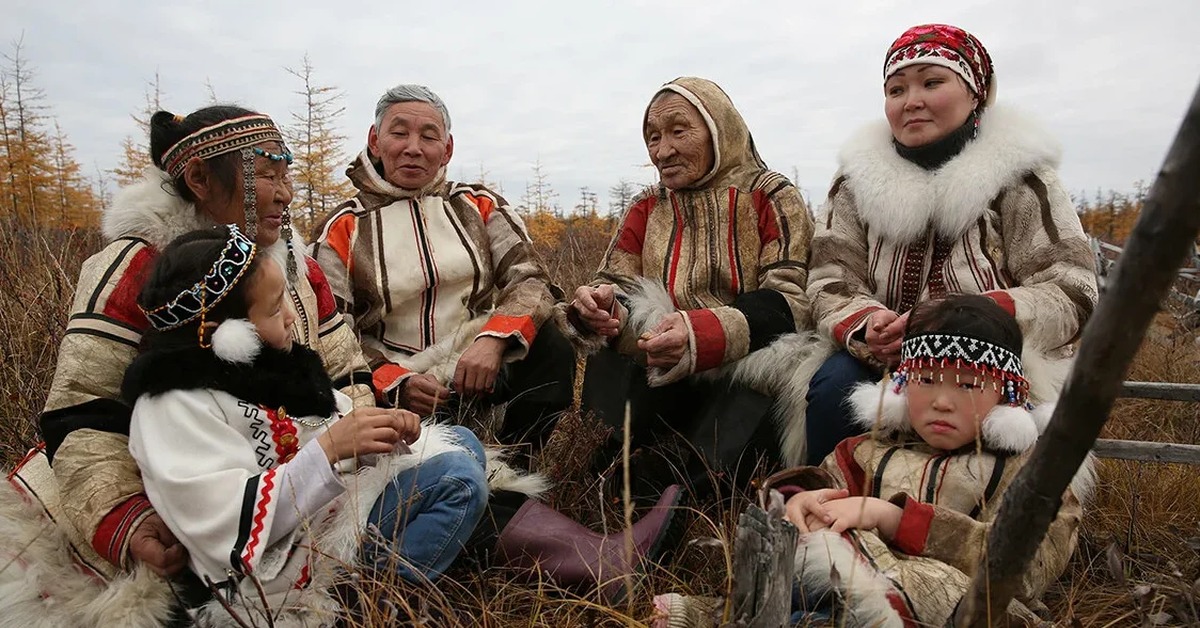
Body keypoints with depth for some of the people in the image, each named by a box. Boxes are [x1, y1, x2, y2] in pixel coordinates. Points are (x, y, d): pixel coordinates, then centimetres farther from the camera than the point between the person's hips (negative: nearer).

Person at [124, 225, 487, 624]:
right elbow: (233, 528, -25)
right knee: (458, 480, -21)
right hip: (285, 564, -9)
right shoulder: (174, 406, -17)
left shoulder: (261, 360, 8)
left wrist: (386, 427, -10)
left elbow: (340, 419, 12)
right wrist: (328, 449, -30)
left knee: (461, 442, 15)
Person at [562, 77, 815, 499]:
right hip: (662, 380, 3)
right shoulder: (646, 209, 17)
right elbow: (614, 283, 7)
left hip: (747, 372, -3)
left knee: (710, 470, -32)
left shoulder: (772, 198, 4)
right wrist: (598, 304, -20)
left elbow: (791, 300, -10)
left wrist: (701, 334, -29)